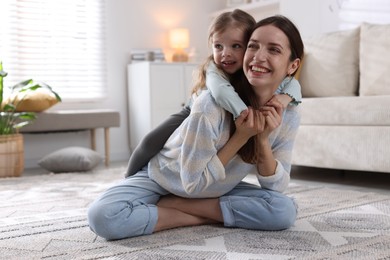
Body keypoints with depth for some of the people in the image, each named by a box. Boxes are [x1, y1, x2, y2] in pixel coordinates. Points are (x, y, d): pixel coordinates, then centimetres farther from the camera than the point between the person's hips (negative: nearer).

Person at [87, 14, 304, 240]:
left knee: (285, 210, -21)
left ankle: (170, 205, -10)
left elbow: (276, 187, -10)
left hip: (216, 188, 5)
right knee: (103, 216, -29)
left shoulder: (288, 116, -13)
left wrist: (263, 140, -26)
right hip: (161, 177, -4)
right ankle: (205, 215, -10)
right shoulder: (212, 104, -31)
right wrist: (240, 137, -29)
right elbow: (194, 183, -23)